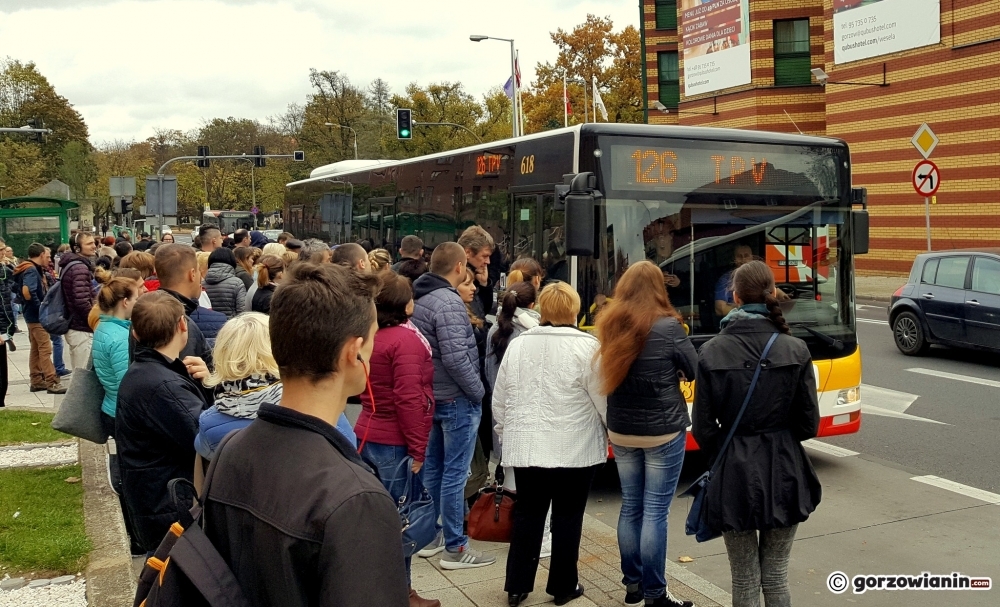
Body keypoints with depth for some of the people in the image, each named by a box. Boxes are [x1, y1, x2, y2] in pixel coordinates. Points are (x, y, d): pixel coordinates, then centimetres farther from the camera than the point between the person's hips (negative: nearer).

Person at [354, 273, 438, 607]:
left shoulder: (370, 335, 7)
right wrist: (417, 449, -16)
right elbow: (409, 398, -21)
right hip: (395, 442, -8)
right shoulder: (406, 339, -17)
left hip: (368, 436, 8)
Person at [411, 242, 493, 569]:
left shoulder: (419, 298, 7)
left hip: (431, 395, 9)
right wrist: (478, 392, -13)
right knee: (454, 473, -1)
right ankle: (455, 547, 8)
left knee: (432, 468, 16)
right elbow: (455, 357, -26)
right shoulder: (448, 302, -20)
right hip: (456, 399, -9)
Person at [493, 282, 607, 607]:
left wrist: (505, 433, 22)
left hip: (525, 446, 4)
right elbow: (603, 399, -7)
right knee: (567, 517, 8)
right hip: (574, 448, -4)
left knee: (527, 514, 12)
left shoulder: (517, 345, 4)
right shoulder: (587, 346, -10)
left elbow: (499, 400, 9)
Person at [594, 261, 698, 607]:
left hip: (621, 432, 5)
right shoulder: (668, 326, -14)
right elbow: (695, 371, -2)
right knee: (655, 511, 1)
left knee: (630, 506, 14)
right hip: (663, 432, -5)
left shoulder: (608, 325, 0)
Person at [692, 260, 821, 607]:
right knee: (776, 574, 16)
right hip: (783, 474, 2)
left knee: (744, 578, 12)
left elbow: (703, 428, -7)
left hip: (735, 475, -1)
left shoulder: (712, 352, -10)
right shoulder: (796, 350, -7)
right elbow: (809, 424, -3)